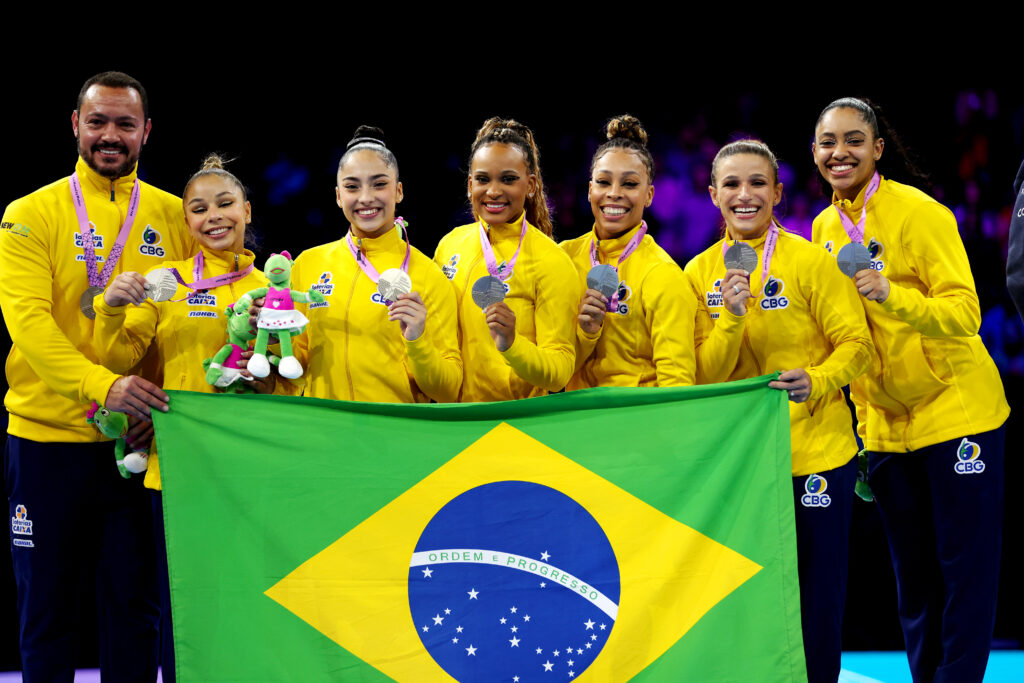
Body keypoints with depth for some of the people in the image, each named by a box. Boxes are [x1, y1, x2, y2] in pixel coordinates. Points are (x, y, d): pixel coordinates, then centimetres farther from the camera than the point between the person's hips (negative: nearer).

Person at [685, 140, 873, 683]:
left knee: (816, 595, 2)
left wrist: (817, 380, -26)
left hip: (816, 453, -3)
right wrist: (731, 317, -18)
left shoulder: (810, 261, -8)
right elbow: (705, 376, -1)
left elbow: (856, 344, -7)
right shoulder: (700, 273, 3)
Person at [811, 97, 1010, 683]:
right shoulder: (825, 227, 5)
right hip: (883, 425, 6)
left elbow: (964, 314, -21)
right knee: (912, 570, 13)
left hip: (956, 410, -6)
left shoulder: (919, 212, -14)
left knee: (964, 566, -2)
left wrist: (891, 296, -36)